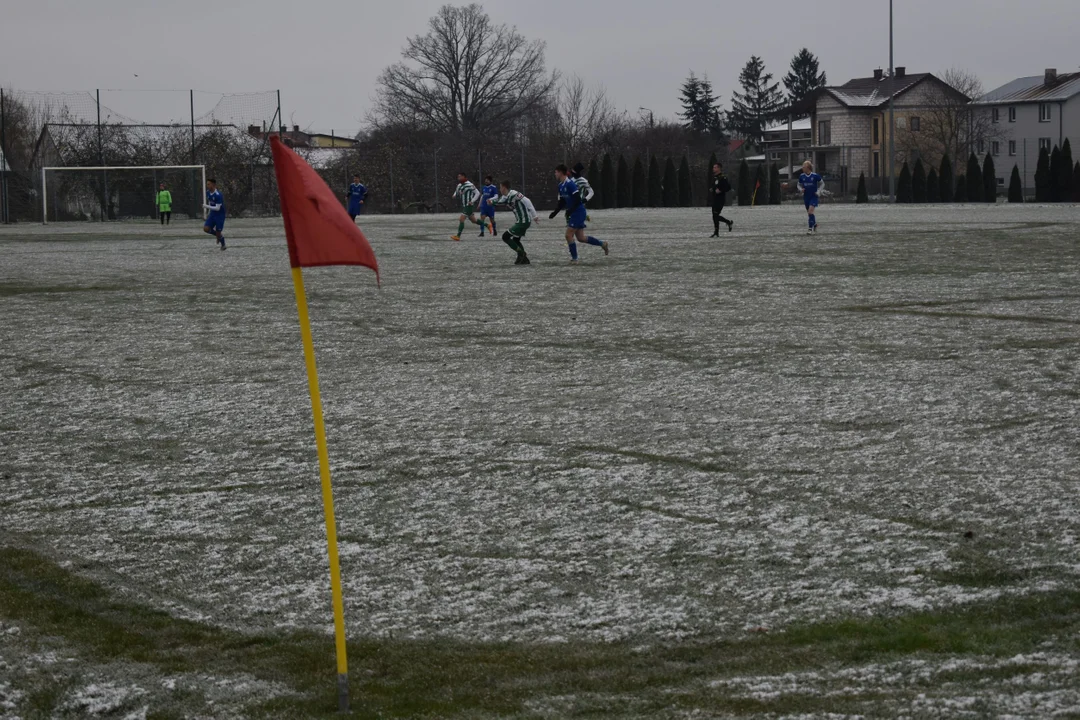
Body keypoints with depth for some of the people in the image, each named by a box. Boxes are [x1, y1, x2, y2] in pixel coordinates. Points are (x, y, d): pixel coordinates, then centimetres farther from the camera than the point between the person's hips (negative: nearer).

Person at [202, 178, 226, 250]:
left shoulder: (218, 195, -24)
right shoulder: (208, 192, 0)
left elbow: (217, 208, -26)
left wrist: (206, 206, -26)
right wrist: (208, 213, 20)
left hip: (220, 215, -7)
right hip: (212, 214, 7)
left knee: (218, 232, -1)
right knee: (206, 229, -9)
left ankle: (223, 245, 28)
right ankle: (219, 236, 18)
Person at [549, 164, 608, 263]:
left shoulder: (570, 184, -18)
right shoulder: (561, 185, 11)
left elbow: (577, 199, -23)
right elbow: (562, 202, 19)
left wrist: (570, 210, -27)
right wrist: (555, 212, 11)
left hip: (578, 213, -9)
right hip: (573, 214, 9)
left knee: (569, 235, -8)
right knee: (581, 237, 11)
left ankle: (574, 258, 0)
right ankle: (602, 243, 22)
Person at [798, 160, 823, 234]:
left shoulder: (815, 176, -10)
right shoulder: (802, 176, 0)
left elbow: (821, 183, 5)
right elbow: (799, 185, 14)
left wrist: (818, 191, -5)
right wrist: (801, 189, -7)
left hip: (813, 196, -4)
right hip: (806, 197, 4)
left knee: (811, 211, -18)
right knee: (809, 212, 11)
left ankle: (810, 228, -17)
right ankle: (814, 224, 36)